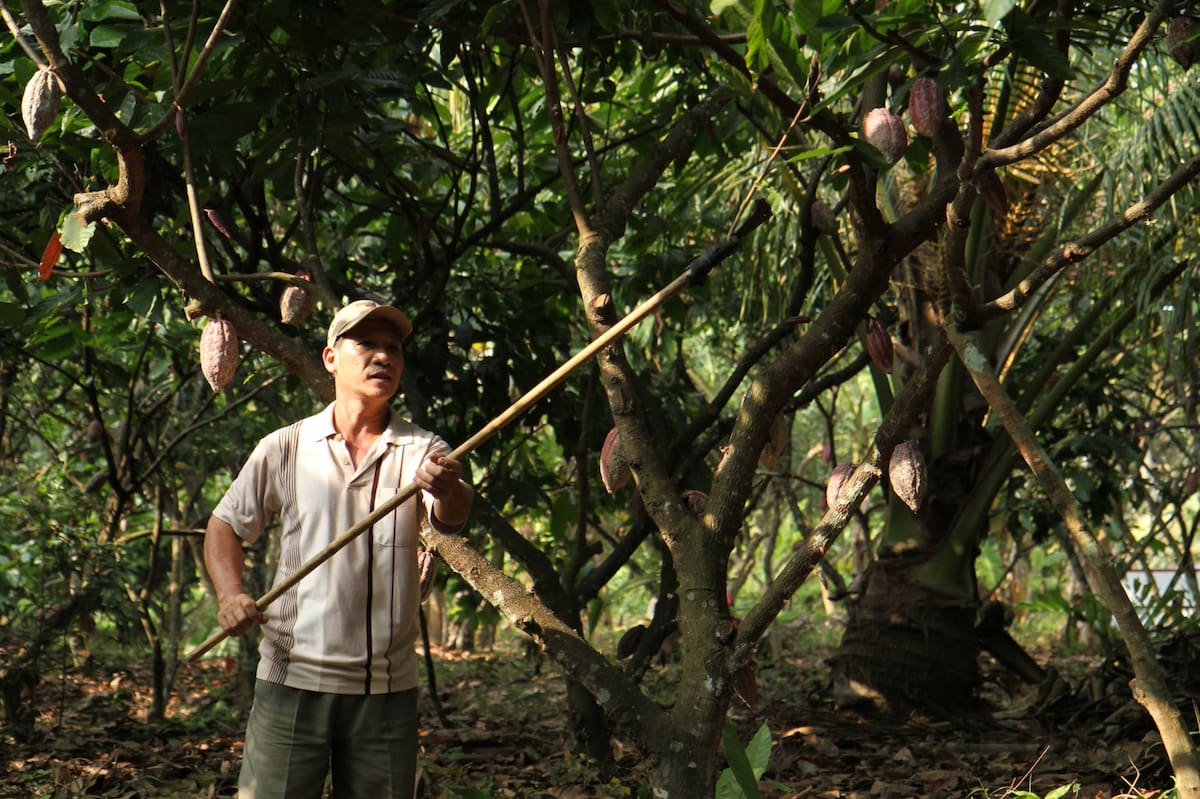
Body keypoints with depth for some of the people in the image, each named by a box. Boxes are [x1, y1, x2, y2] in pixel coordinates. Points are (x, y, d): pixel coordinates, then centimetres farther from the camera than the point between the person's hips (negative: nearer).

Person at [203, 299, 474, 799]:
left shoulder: (422, 452, 3)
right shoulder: (285, 449, 5)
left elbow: (450, 519, -16)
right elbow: (225, 524, 13)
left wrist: (449, 491, -41)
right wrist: (229, 593, -7)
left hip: (387, 688, 1)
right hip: (293, 679, -1)